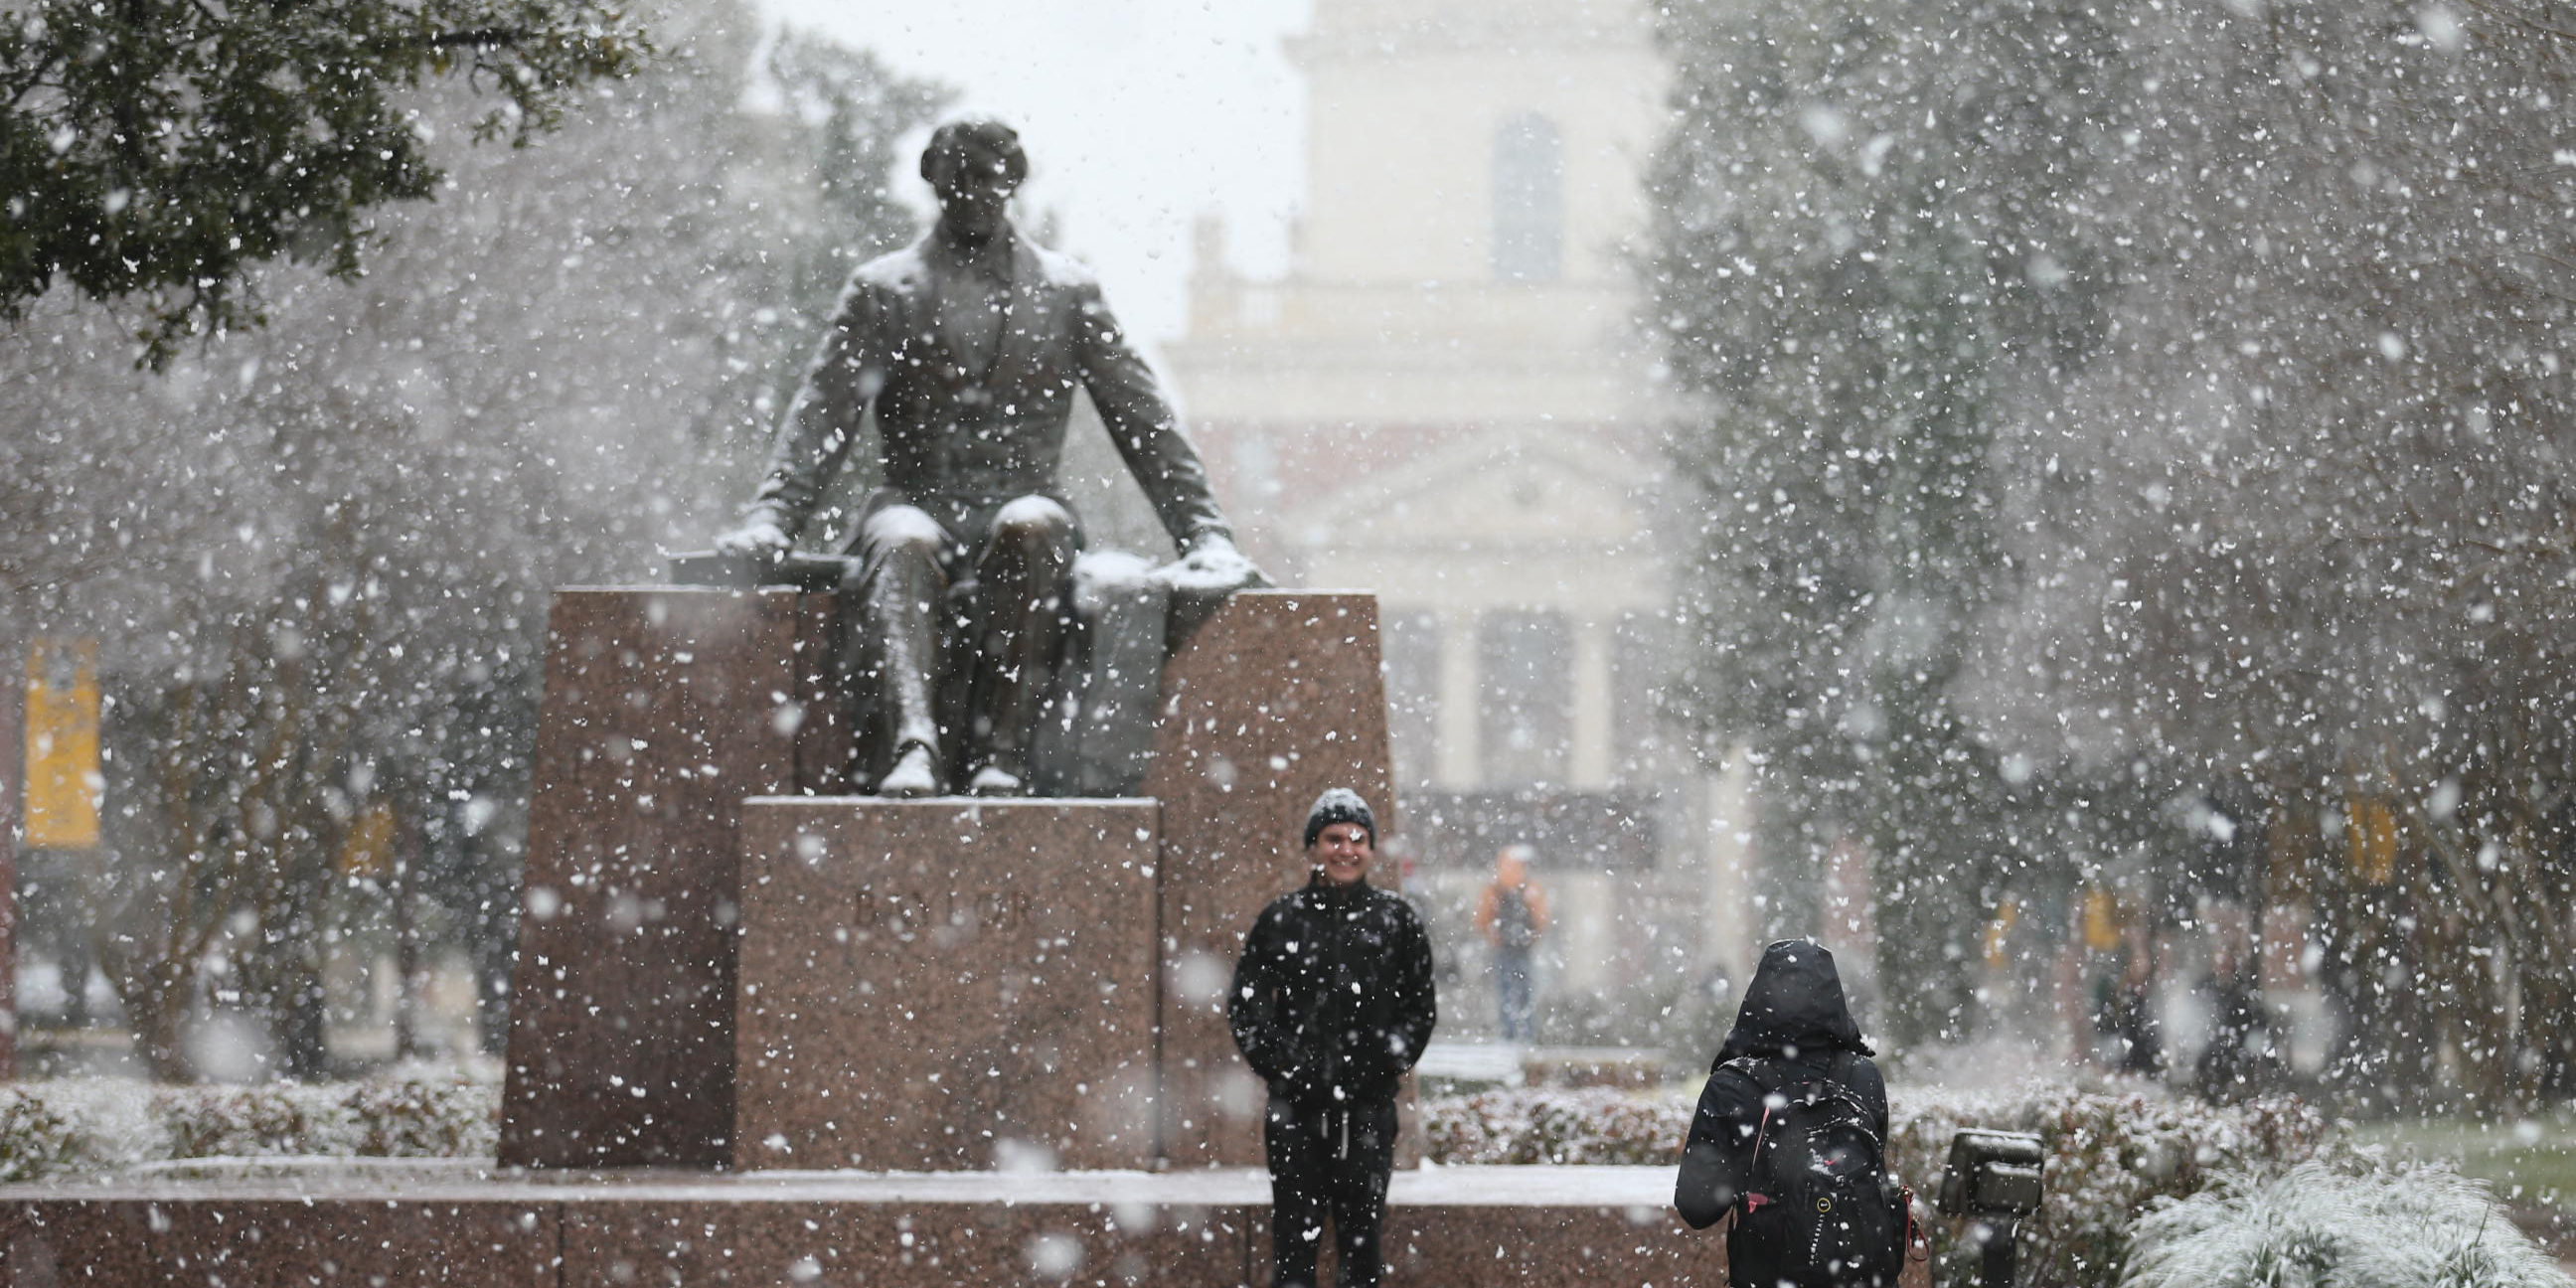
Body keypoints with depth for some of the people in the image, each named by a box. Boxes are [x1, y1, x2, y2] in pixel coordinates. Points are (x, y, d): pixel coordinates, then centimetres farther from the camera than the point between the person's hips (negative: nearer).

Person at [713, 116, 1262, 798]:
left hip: (1022, 508, 1)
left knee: (1030, 528, -37)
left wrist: (1206, 536, 1)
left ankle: (999, 756, -44)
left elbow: (1145, 423, 12)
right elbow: (822, 416, 2)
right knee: (901, 546, -37)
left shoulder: (1068, 293, 15)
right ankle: (912, 743, -61)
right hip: (915, 505, 0)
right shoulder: (884, 290, 12)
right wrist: (768, 522, -14)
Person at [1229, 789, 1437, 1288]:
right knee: (1295, 1234, -2)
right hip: (1297, 1102, 0)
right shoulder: (1282, 919, 6)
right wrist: (1273, 1057, -4)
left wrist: (1392, 1057, -2)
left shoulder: (1397, 922, 7)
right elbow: (1244, 1000, 8)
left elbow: (1420, 1006, 12)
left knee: (1362, 1231, 2)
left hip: (1369, 1104, 0)